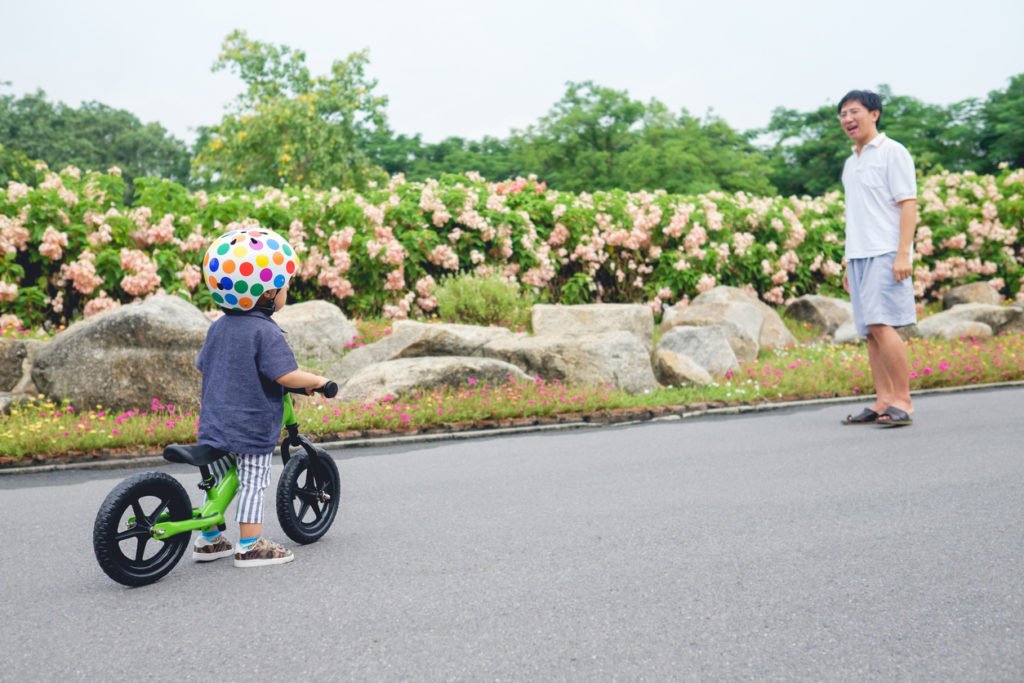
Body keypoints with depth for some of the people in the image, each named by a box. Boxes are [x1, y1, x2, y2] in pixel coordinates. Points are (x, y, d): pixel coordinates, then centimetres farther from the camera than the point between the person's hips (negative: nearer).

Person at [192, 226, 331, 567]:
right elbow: (286, 376, -24)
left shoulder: (218, 327, 7)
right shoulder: (265, 331, -17)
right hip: (252, 428, -7)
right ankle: (250, 547, 9)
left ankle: (209, 540, 27)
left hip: (214, 423, 7)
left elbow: (202, 366, 18)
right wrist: (317, 381, -9)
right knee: (252, 484, 3)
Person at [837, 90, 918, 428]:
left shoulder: (892, 153, -1)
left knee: (881, 325, -16)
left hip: (885, 254, -7)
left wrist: (903, 254, -17)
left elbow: (908, 204, -8)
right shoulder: (850, 164, 21)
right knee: (870, 331, 3)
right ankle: (883, 401, 7)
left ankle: (902, 401, -10)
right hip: (858, 256, 7)